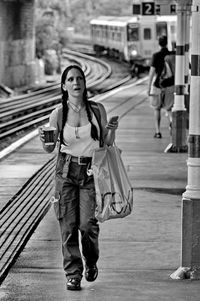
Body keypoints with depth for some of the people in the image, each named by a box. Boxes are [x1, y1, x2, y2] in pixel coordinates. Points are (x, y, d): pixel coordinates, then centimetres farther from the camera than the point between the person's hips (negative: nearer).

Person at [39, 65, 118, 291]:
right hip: (67, 170, 0)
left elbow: (107, 143, 7)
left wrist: (112, 131, -13)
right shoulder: (58, 114, -2)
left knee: (88, 224, -9)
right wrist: (44, 140, -18)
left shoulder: (97, 110, -1)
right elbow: (50, 148, 4)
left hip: (91, 172, 0)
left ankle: (91, 262, 20)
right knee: (68, 225, -2)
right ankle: (73, 274, 9)